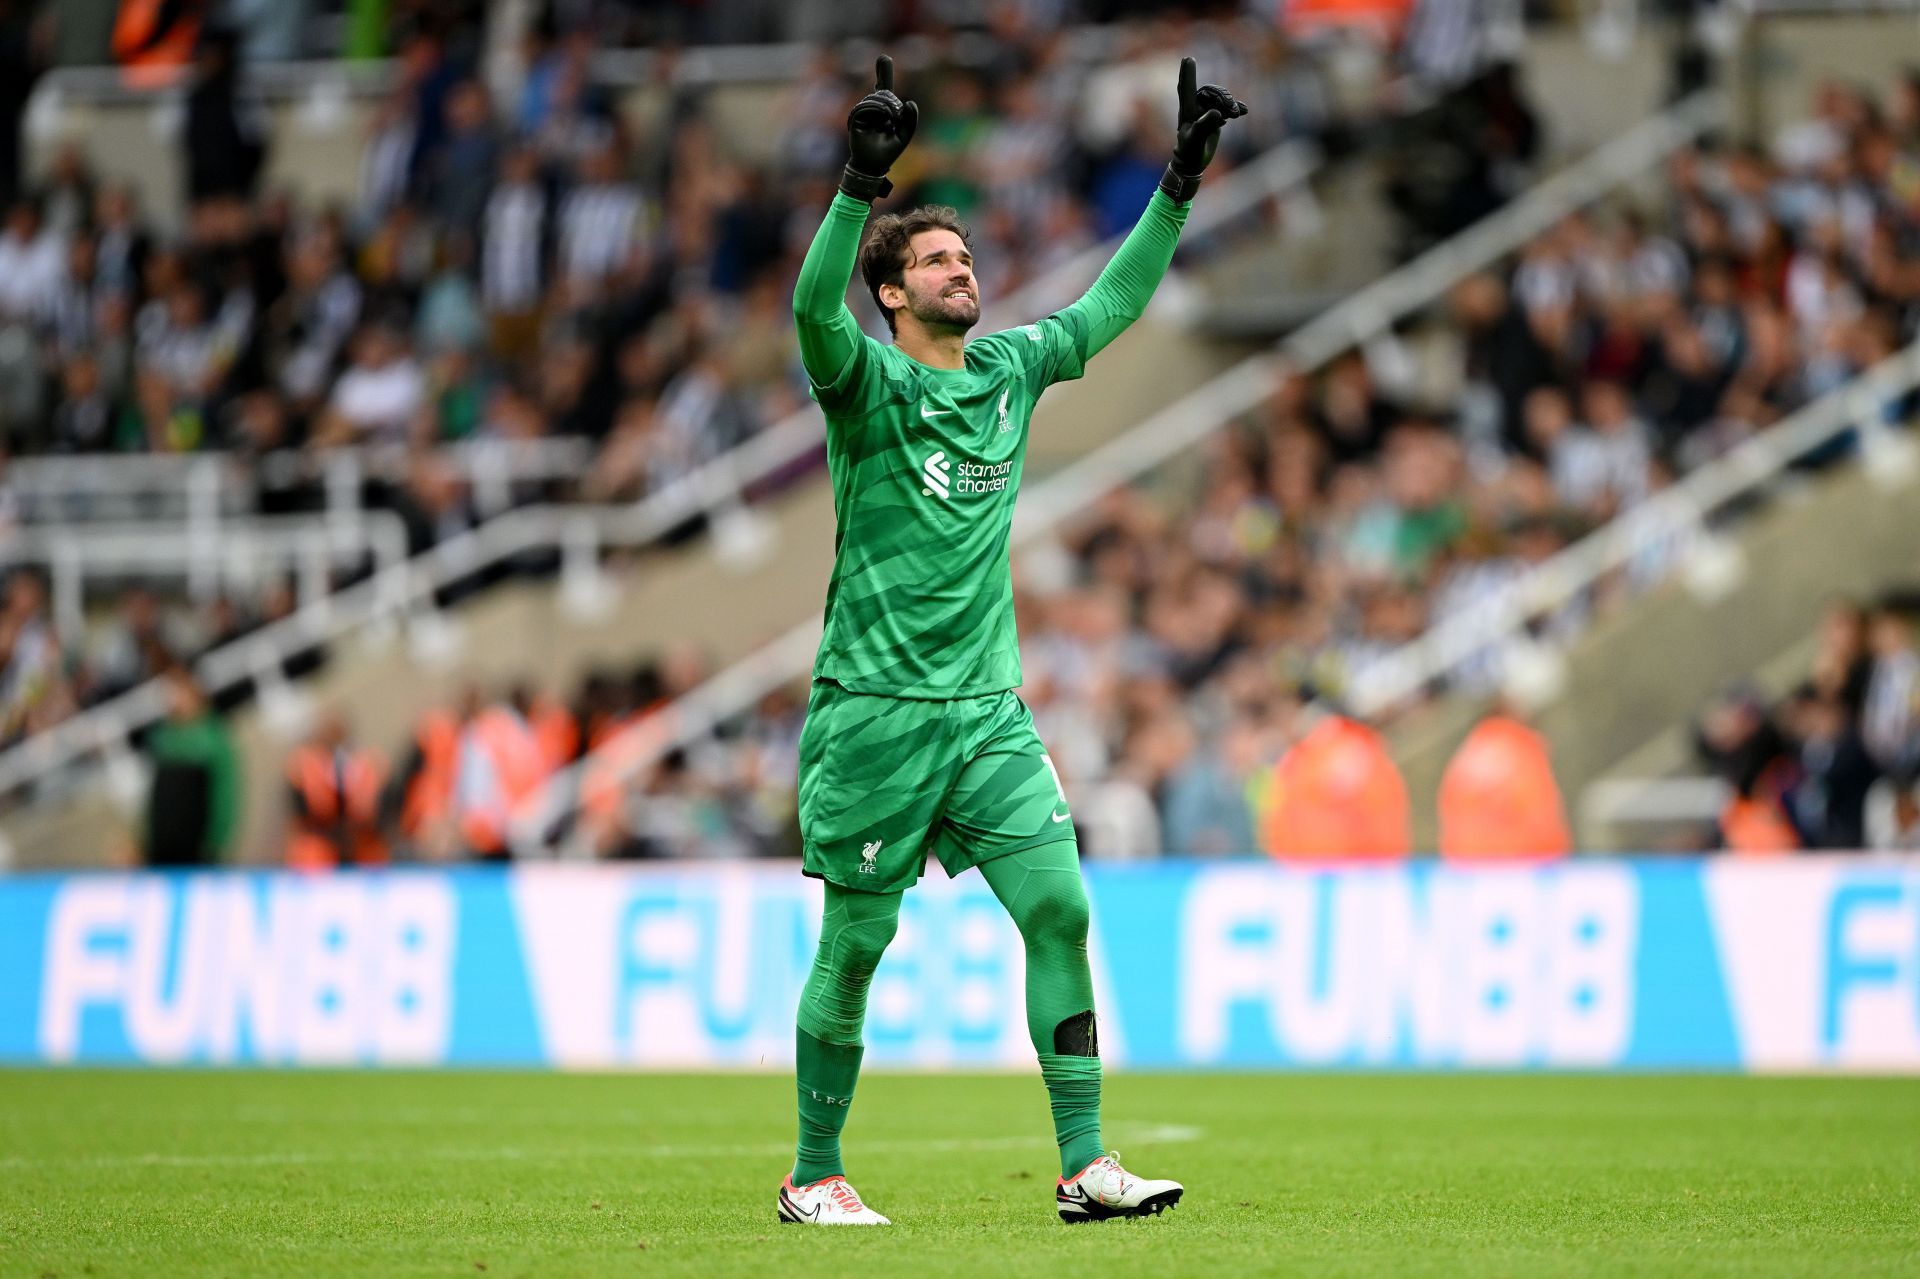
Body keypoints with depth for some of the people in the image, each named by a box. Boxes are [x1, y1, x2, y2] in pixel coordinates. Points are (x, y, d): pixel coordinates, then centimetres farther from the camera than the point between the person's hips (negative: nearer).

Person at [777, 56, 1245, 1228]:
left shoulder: (1011, 370, 11)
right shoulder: (870, 380, -6)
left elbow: (1114, 303, 19)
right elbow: (815, 308, -26)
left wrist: (1182, 182, 12)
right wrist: (865, 179, -38)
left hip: (989, 709, 5)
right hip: (875, 711, -5)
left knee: (1061, 909, -7)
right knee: (856, 944, 1)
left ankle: (1085, 1165, -5)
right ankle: (815, 1176, 14)